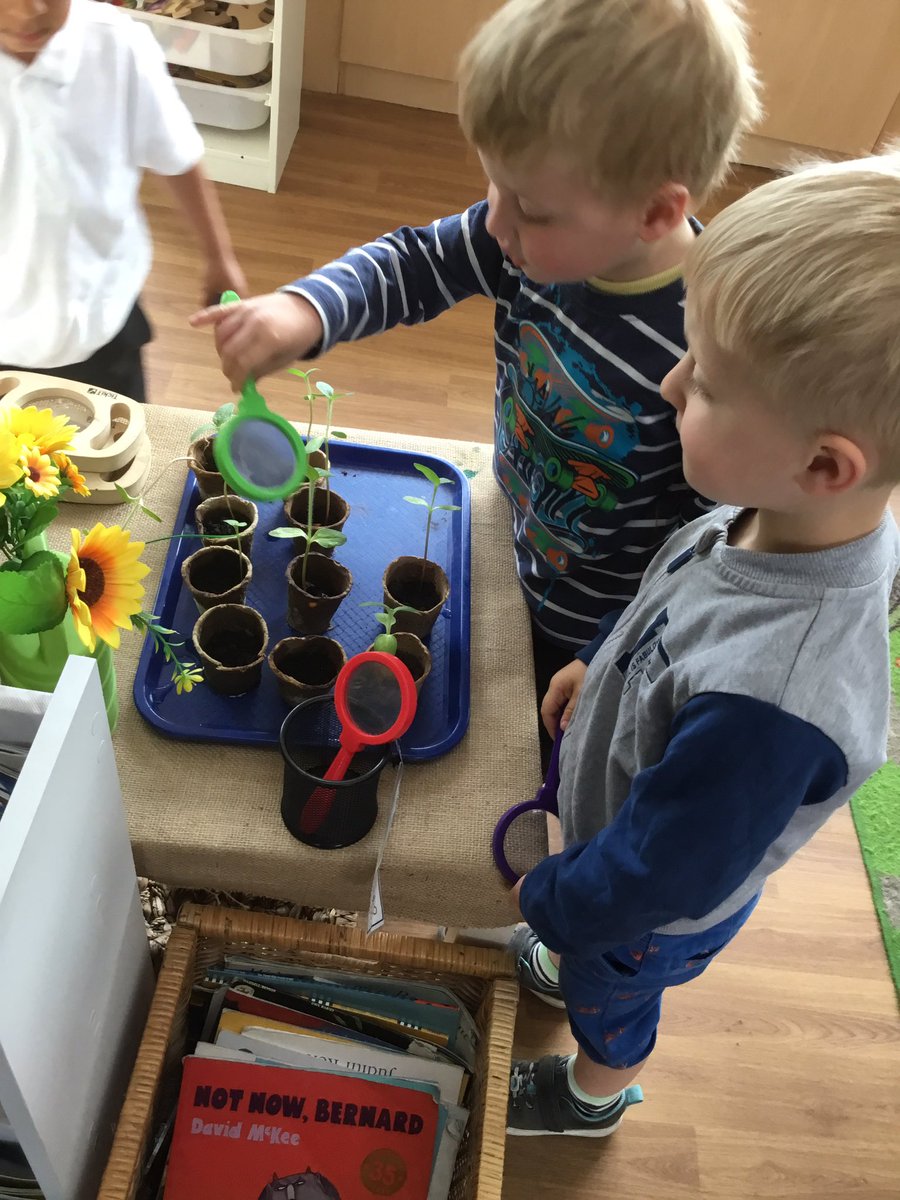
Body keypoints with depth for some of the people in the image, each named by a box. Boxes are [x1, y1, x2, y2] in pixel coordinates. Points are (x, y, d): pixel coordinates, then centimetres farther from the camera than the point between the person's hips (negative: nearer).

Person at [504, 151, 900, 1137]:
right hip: (621, 829, 5)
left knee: (612, 1004, 31)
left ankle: (592, 1095, 64)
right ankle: (564, 969, 72)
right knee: (587, 952, 38)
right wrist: (601, 665, 7)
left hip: (651, 912, -5)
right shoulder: (789, 523, -25)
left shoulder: (768, 700, -49)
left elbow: (656, 871, -32)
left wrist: (550, 898, -14)